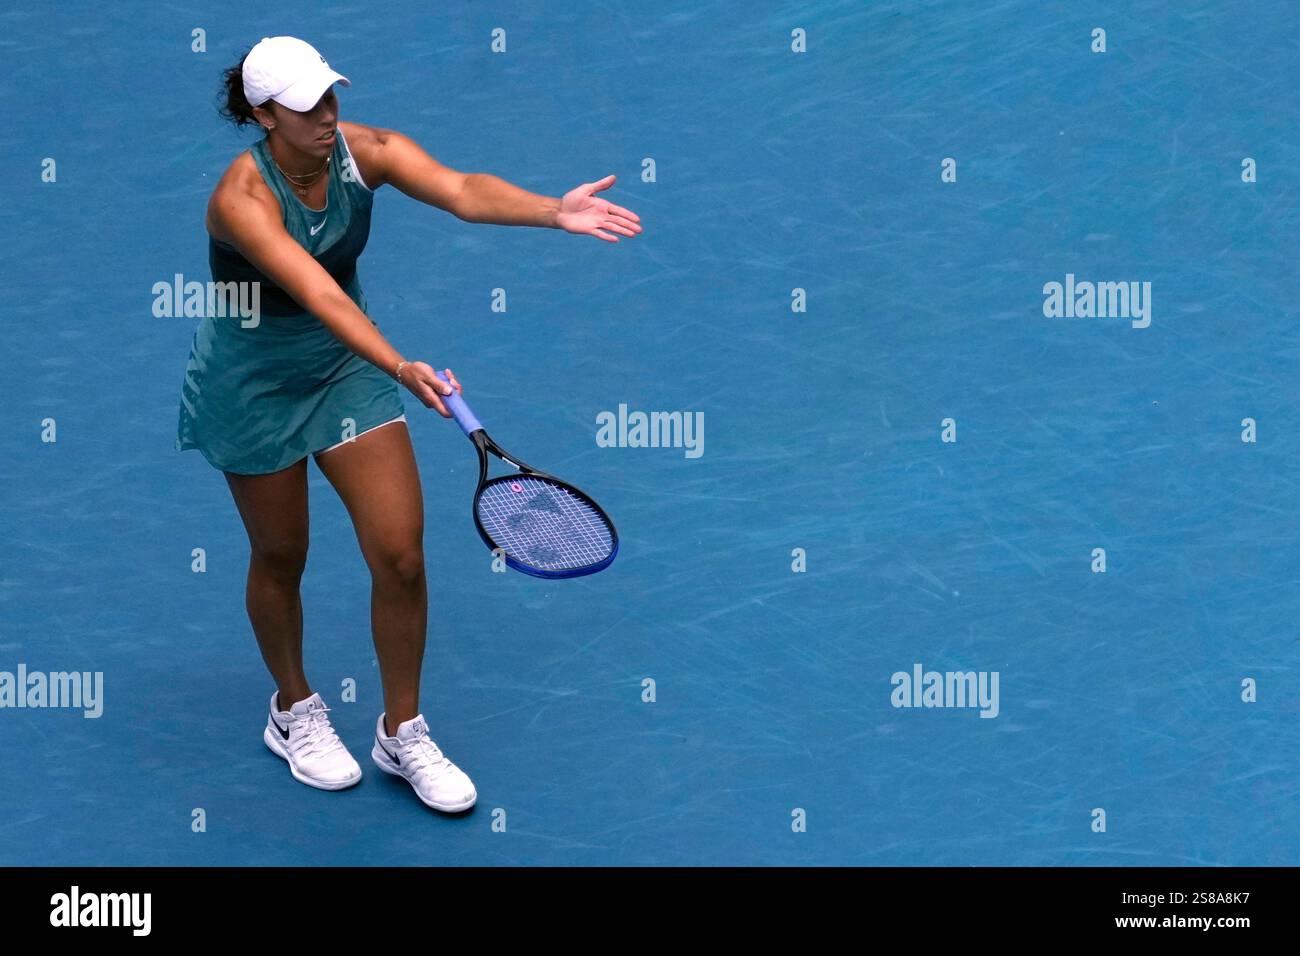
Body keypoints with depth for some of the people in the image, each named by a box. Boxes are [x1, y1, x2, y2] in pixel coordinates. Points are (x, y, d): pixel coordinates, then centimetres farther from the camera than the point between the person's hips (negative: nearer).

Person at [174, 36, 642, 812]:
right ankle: (295, 711, 39)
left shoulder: (364, 151, -15)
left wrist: (554, 211, -52)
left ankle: (403, 732, 17)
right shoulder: (242, 198, -28)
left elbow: (461, 190, -33)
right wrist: (401, 369, -57)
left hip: (346, 361, 4)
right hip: (254, 380, -4)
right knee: (282, 557, 12)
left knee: (402, 555, -2)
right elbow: (318, 292, -43)